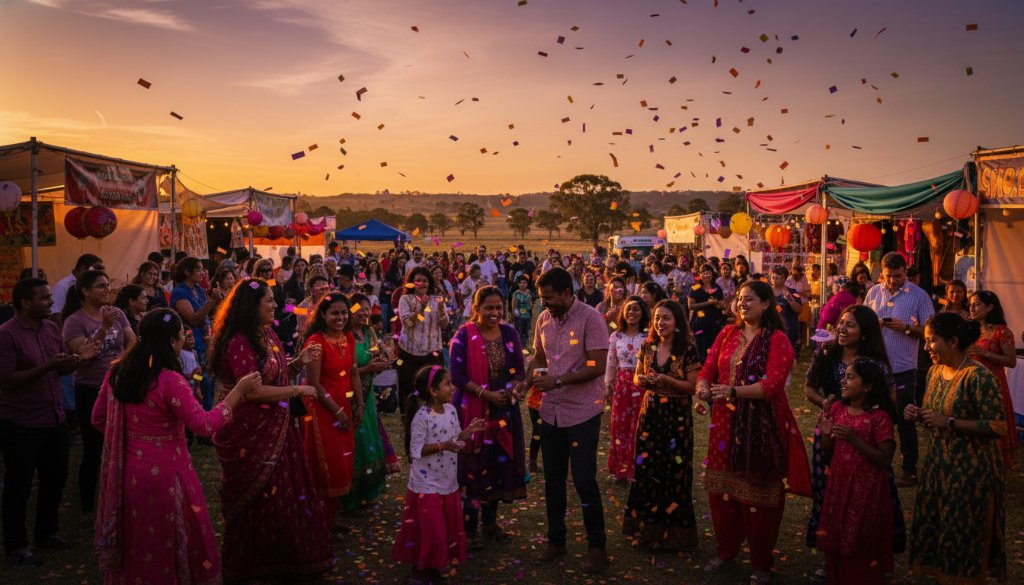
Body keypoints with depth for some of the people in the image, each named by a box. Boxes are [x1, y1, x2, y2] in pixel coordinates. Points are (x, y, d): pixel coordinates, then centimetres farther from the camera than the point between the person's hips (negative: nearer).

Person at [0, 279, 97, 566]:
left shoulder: (52, 328, 5)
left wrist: (79, 358, -9)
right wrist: (46, 366, -28)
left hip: (55, 420, 7)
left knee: (55, 478, 18)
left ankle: (47, 532, 37)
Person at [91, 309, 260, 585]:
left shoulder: (117, 372, -1)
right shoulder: (170, 380, -21)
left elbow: (98, 419, 10)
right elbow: (205, 425, -19)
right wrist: (239, 391, -14)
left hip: (124, 474, 6)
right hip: (162, 475, -6)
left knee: (133, 542, 22)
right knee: (164, 544, 12)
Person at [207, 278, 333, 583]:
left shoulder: (269, 335, 8)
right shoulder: (238, 342, -20)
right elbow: (252, 390, -25)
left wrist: (298, 362, 0)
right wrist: (298, 391, -17)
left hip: (277, 428, 8)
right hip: (250, 433, -8)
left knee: (283, 492, 12)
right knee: (259, 499, 5)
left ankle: (281, 556, 26)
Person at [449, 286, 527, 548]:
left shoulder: (509, 334, 5)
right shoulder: (464, 335, -8)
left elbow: (519, 369, 8)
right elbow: (457, 375, -12)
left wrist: (512, 390, -12)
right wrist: (486, 393, -18)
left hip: (504, 410, 5)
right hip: (473, 411, -4)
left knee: (499, 465, 11)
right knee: (473, 467, 0)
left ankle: (490, 522, 27)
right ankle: (469, 527, 14)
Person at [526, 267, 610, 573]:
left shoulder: (590, 318, -14)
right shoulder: (543, 319, 4)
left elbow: (598, 366, -19)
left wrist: (557, 380, -22)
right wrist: (527, 381, -3)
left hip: (582, 412, -6)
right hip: (551, 411, 6)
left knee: (584, 481, -1)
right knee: (553, 480, 15)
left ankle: (596, 546, 17)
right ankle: (555, 540, 31)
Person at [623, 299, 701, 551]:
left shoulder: (687, 350, -8)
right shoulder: (648, 347, 6)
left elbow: (692, 386, -8)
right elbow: (637, 378, 14)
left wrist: (666, 380, -21)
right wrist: (642, 381, -8)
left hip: (676, 417, -4)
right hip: (650, 414, 4)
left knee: (674, 472, 1)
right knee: (646, 468, 5)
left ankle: (673, 531, 16)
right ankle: (647, 527, 21)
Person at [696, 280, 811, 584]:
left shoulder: (777, 340, -8)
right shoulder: (727, 334, 8)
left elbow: (772, 385, -19)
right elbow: (707, 369, 4)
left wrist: (733, 391, -31)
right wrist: (703, 386, -18)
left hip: (763, 426, -5)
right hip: (726, 423, 5)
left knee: (759, 494, 4)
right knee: (721, 488, 12)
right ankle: (726, 550, 33)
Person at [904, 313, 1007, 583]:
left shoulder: (978, 376, -18)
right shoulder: (935, 371, 6)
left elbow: (999, 426, -21)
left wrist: (948, 422, -23)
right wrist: (919, 415, -2)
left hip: (969, 471, -7)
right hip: (937, 464, 8)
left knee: (964, 539, 5)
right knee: (934, 530, 14)